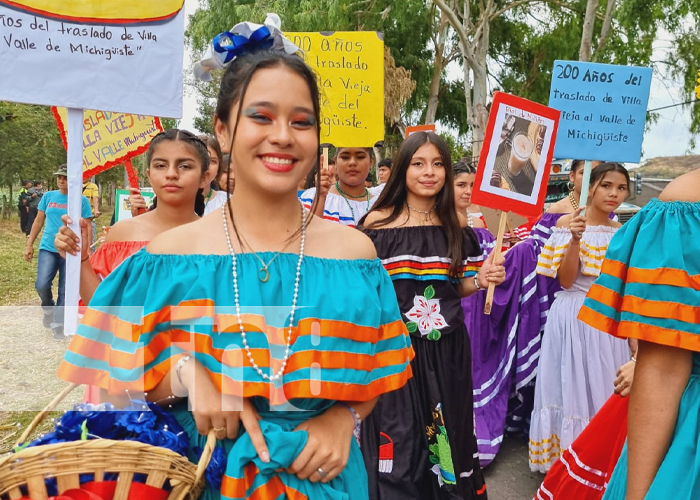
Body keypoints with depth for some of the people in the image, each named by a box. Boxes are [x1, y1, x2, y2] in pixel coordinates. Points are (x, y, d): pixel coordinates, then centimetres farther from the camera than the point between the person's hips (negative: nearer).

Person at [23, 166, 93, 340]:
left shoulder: (81, 200, -2)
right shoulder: (48, 196, 6)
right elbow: (38, 221, 11)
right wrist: (29, 245, 8)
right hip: (48, 248, 2)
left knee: (65, 290, 3)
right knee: (42, 285, -13)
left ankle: (58, 325, 17)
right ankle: (48, 309, 18)